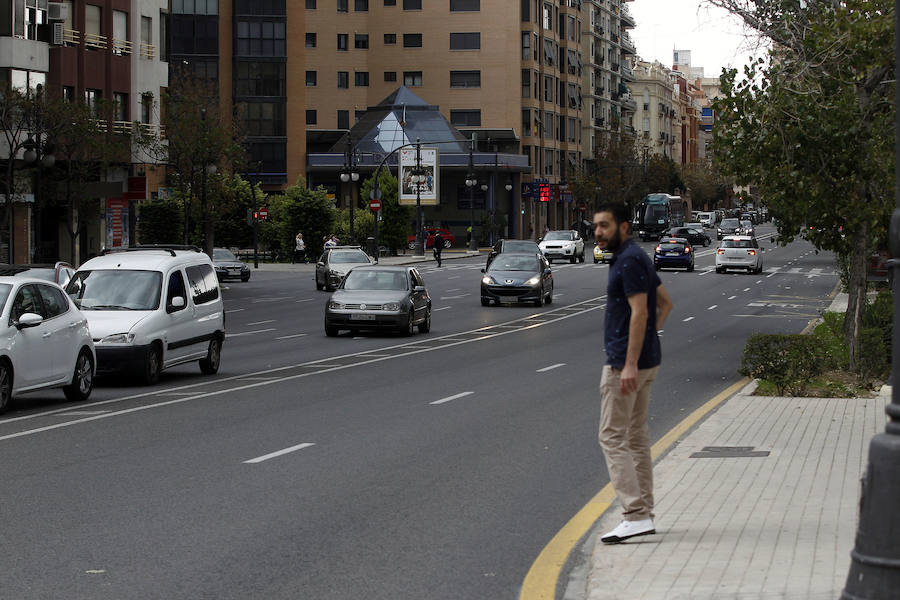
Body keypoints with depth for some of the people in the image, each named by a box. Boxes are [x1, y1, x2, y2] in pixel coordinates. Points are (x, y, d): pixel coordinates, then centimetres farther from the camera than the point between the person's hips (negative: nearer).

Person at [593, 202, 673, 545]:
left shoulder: (629, 261, -16)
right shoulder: (636, 259, 16)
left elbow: (640, 312, -23)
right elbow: (665, 302, 25)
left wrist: (630, 364, -26)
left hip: (626, 362, -11)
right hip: (646, 359, 11)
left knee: (612, 437, -9)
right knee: (636, 437, 13)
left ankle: (635, 515, -15)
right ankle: (642, 513, 16)